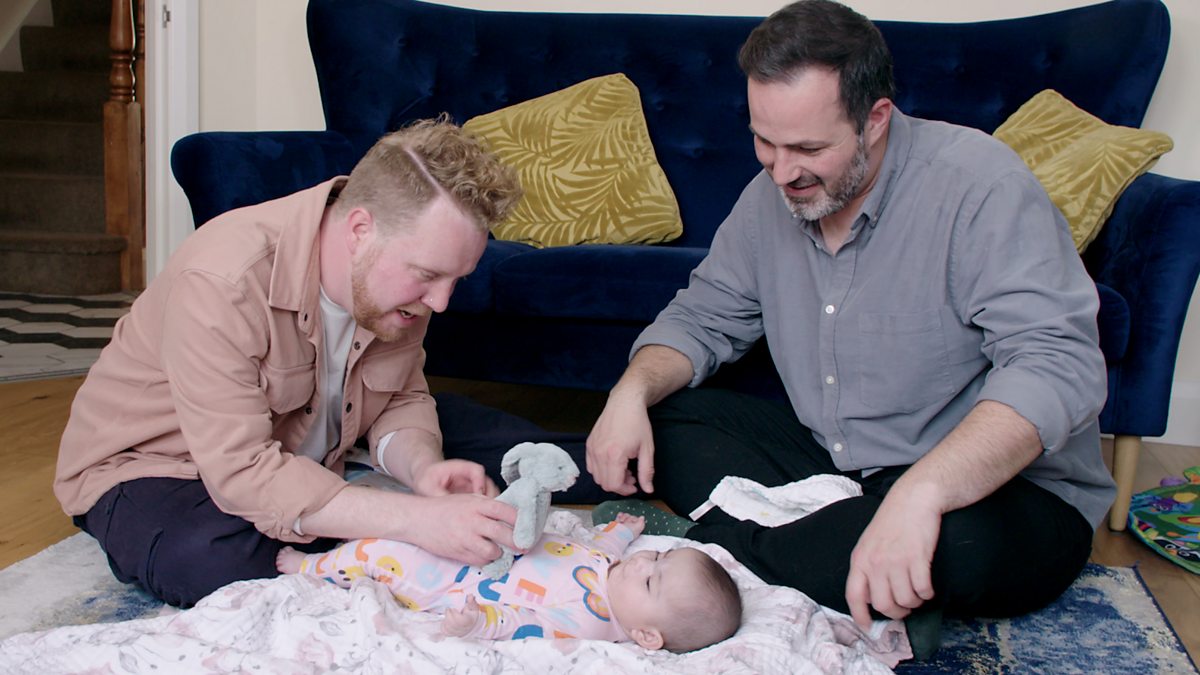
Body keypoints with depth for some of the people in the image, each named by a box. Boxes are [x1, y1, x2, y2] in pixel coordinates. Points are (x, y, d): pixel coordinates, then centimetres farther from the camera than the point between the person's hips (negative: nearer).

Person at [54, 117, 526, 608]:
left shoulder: (399, 268, -13)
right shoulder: (224, 280, -35)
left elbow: (402, 401, -2)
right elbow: (241, 471, -37)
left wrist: (422, 468, -27)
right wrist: (415, 521, -45)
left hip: (296, 467, 6)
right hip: (147, 465, -5)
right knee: (228, 563, -37)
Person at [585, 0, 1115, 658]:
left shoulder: (980, 184, -22)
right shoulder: (772, 196, -1)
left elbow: (1058, 367, -32)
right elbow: (704, 315, 9)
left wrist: (920, 492, -46)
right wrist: (632, 391, -14)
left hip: (996, 489, -6)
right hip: (829, 460, 6)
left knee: (962, 544, -40)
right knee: (663, 419, -5)